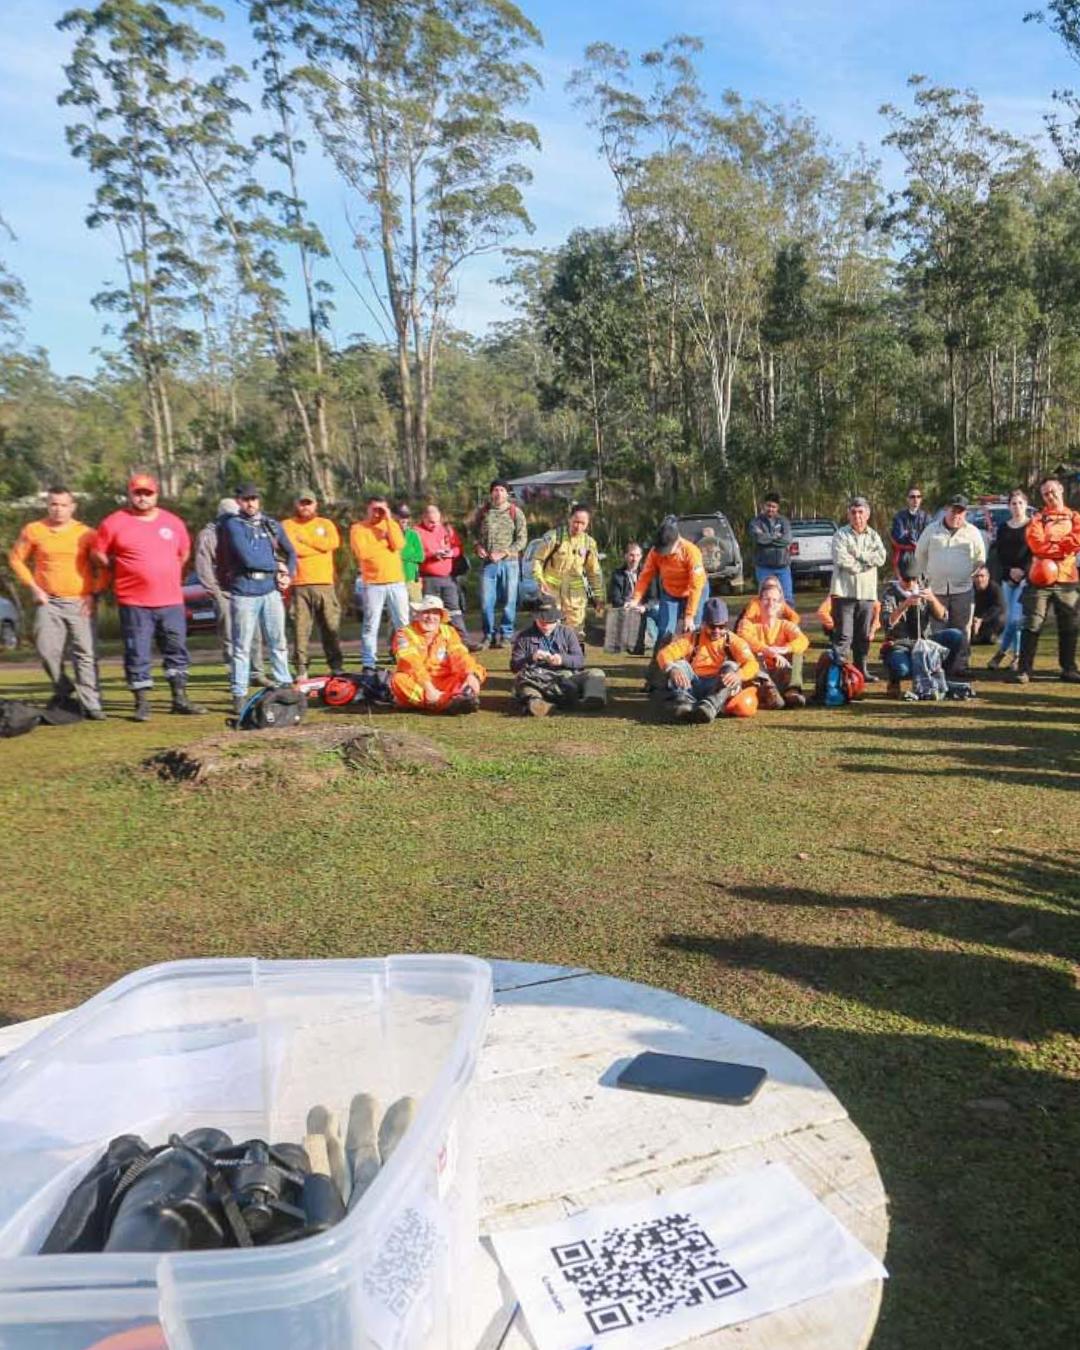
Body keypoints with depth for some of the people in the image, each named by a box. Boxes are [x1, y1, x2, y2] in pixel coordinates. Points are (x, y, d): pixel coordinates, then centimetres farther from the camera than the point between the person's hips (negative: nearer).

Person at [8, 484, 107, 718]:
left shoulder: (86, 533, 0)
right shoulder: (33, 530, 4)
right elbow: (16, 559, 12)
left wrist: (94, 594, -5)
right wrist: (32, 587, 2)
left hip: (80, 604, -1)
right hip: (48, 602, 2)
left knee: (86, 654, -6)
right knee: (47, 650, -5)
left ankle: (91, 705, -3)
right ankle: (62, 689, 21)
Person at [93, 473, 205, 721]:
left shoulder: (173, 522, 8)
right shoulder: (114, 522, -2)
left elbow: (184, 551, 21)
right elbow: (99, 553, 5)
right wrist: (125, 573, 6)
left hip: (172, 601, 3)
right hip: (134, 603, -3)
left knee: (177, 650, 9)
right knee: (137, 654, 1)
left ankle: (180, 698, 19)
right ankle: (142, 702, 10)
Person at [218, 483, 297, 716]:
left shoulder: (272, 524, 14)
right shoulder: (233, 525, -1)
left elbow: (291, 552, 20)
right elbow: (248, 558, -12)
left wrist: (288, 575, 3)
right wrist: (276, 566, -2)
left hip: (271, 590, 4)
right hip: (243, 592, -4)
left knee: (278, 643, 6)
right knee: (242, 647, 0)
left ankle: (284, 687, 14)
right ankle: (239, 695, 4)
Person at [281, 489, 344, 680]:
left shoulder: (326, 524, 16)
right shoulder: (287, 525, 11)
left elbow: (332, 543, -4)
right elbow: (293, 549, -5)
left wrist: (305, 538, -2)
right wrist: (319, 545, -3)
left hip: (324, 583, 1)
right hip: (299, 585, -1)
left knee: (331, 626, 1)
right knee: (300, 628, -4)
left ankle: (336, 666, 9)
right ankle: (301, 669, 0)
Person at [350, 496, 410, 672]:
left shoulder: (392, 525, 12)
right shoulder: (358, 529, 3)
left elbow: (399, 545, -6)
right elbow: (362, 553, -13)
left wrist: (388, 520, -5)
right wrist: (384, 542, -3)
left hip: (397, 582, 3)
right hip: (372, 584, -3)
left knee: (403, 624, 3)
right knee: (370, 626, -2)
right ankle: (368, 664, 2)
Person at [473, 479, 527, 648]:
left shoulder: (515, 512, 0)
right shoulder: (483, 511, 9)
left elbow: (522, 539, -4)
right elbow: (475, 533, 19)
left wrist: (502, 553, -14)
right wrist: (478, 546, -2)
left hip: (509, 563, -2)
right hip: (488, 563, 2)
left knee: (509, 601, 3)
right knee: (486, 601, 3)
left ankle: (506, 635, 16)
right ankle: (489, 634, 17)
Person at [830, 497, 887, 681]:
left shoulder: (874, 536, 13)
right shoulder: (841, 535, -1)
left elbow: (881, 558, -4)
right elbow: (842, 560, -16)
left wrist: (858, 553, -10)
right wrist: (867, 562, -8)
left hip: (867, 592, 5)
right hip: (844, 591, -5)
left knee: (864, 635, 12)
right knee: (843, 635, -8)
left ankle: (861, 669, 21)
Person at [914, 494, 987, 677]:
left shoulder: (972, 532, 6)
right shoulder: (932, 530, 6)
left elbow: (980, 559, 13)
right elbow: (920, 554, 15)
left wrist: (968, 575, 8)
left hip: (962, 590, 0)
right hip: (936, 590, 0)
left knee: (961, 632, 0)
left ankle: (959, 667, 5)